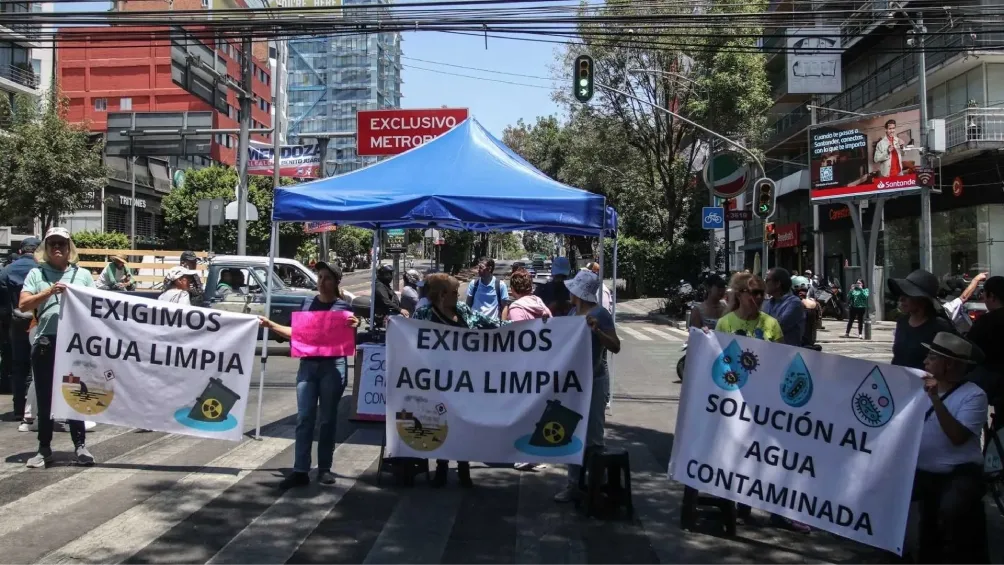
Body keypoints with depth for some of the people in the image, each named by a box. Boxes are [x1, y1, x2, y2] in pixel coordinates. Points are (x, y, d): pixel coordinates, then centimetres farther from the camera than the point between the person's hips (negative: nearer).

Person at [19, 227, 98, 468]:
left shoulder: (83, 274, 11)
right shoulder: (36, 274, 8)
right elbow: (23, 305, -2)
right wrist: (48, 292, -15)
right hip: (46, 343, 0)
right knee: (45, 398, 6)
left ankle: (80, 445, 14)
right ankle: (44, 449, 15)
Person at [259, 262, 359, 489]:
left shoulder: (344, 307, 0)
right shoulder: (308, 305, 11)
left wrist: (354, 326, -21)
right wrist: (272, 325, 9)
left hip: (333, 366, -3)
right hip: (307, 364, 3)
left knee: (327, 418, 5)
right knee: (304, 418, -1)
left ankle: (324, 468, 15)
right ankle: (300, 471, 0)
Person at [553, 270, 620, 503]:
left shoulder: (600, 314, -13)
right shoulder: (573, 312, 9)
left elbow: (615, 347, -17)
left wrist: (597, 330, -30)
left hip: (592, 381, -8)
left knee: (592, 436, -2)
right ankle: (574, 484, 21)